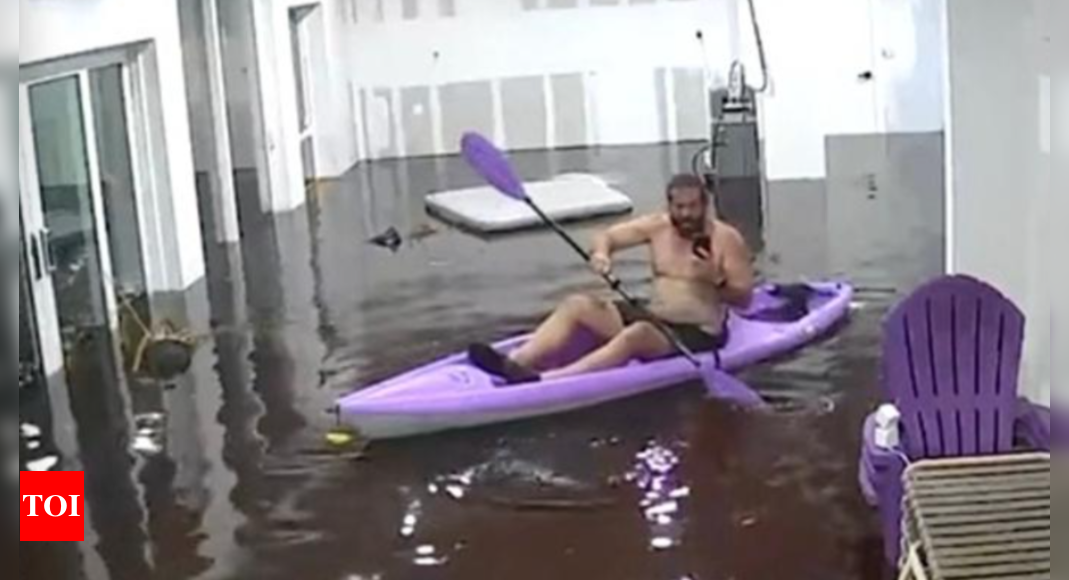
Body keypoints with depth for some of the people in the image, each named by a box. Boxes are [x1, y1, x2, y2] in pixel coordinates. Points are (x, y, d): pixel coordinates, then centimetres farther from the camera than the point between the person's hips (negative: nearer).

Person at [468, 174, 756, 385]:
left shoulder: (726, 238, -7)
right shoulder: (657, 226, 6)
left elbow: (745, 298, -8)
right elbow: (607, 237, 7)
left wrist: (715, 281, -28)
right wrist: (601, 254, -17)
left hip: (698, 334, -7)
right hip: (654, 318, 7)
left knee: (635, 334, -37)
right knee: (577, 305, -10)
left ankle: (544, 380, -53)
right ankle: (515, 363, -31)